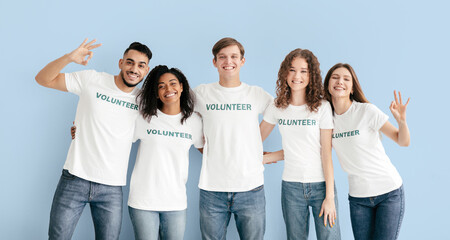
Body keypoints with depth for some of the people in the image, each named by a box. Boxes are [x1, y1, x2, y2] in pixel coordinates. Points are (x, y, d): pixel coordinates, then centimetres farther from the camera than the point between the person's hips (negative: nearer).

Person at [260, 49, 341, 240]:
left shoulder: (322, 107, -4)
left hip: (321, 184, -2)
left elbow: (326, 154, -6)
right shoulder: (277, 107, 4)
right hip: (291, 187, 2)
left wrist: (329, 197, -8)